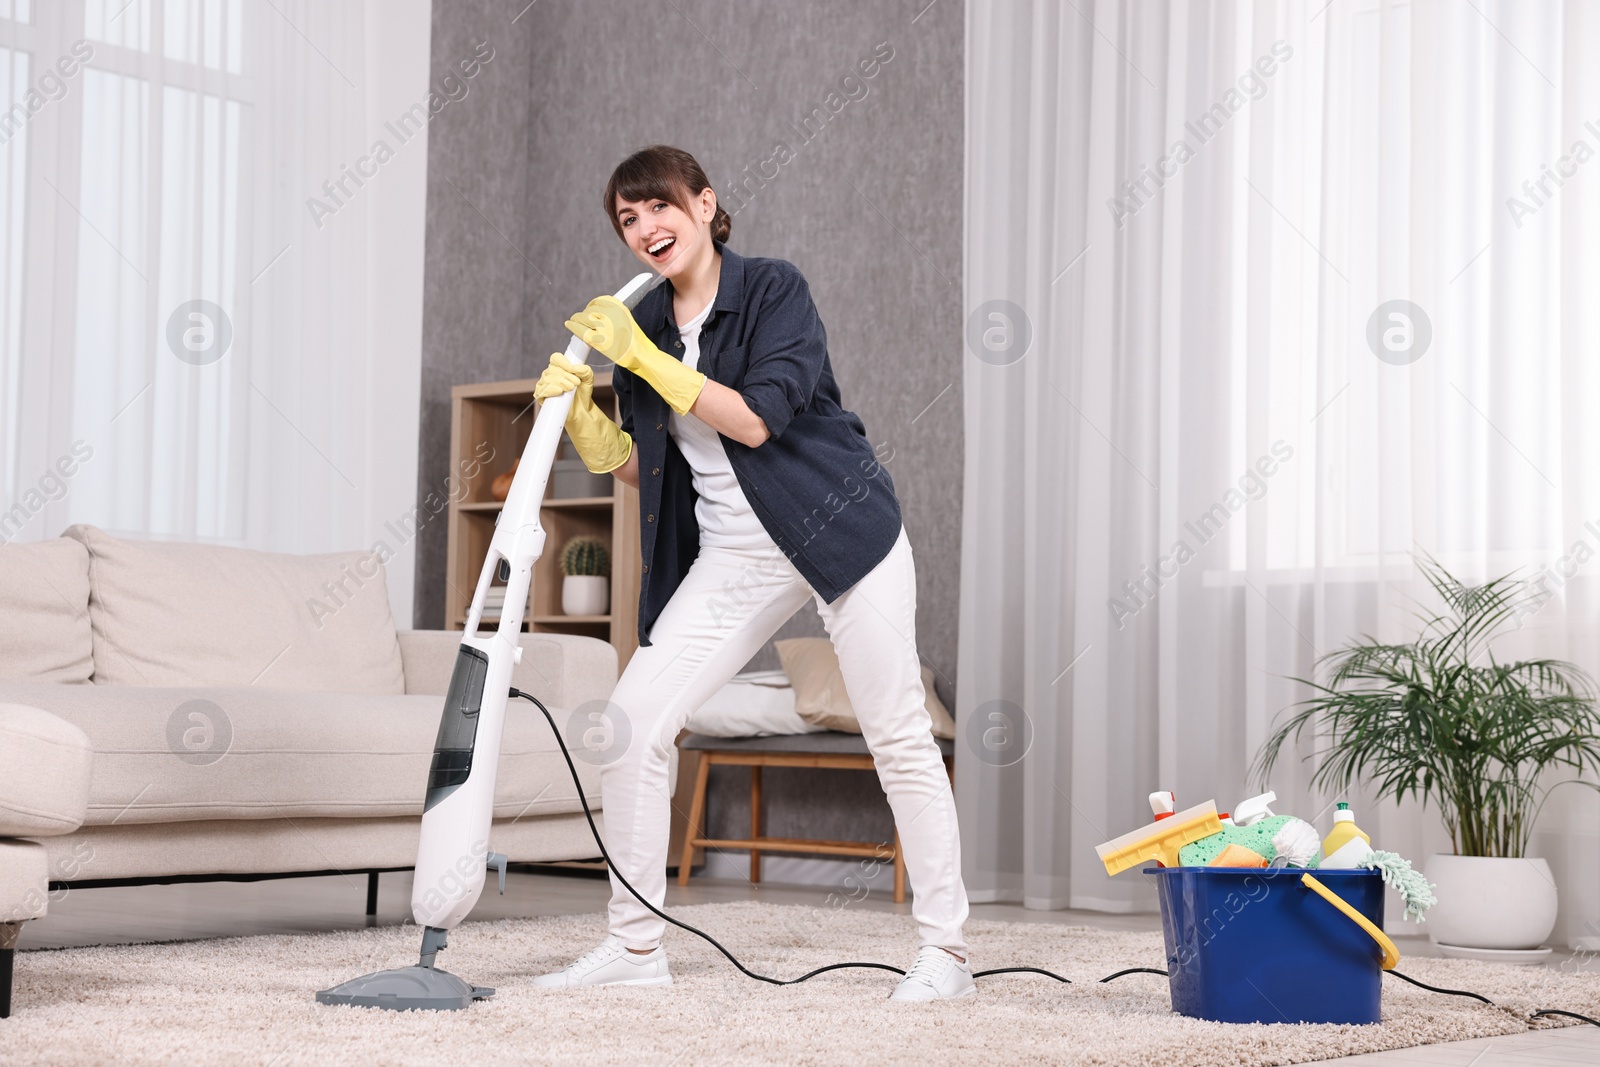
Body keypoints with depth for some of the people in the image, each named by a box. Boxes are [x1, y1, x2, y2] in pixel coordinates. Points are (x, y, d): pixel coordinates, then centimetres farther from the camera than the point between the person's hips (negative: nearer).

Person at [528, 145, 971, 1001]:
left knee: (898, 736, -3)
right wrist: (578, 409, -10)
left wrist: (643, 357, -21)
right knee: (633, 719, -6)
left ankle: (945, 952, 8)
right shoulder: (646, 322, 5)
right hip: (733, 553, 5)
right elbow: (635, 466, 7)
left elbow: (757, 418, -22)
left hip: (838, 528, -5)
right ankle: (635, 946, 4)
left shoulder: (773, 289, -11)